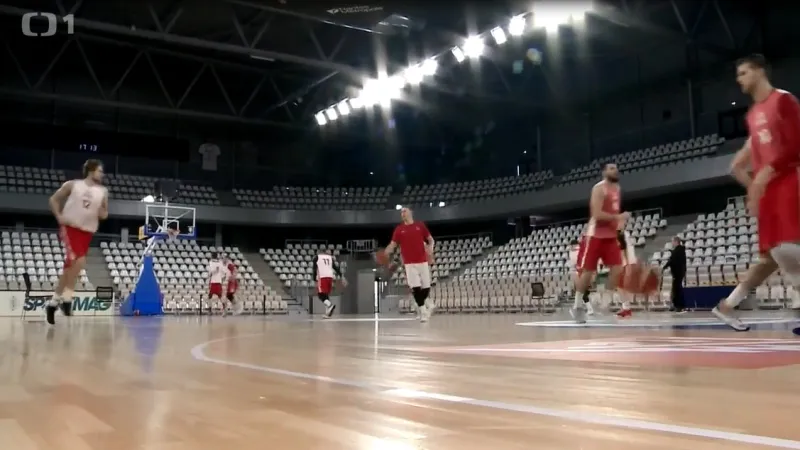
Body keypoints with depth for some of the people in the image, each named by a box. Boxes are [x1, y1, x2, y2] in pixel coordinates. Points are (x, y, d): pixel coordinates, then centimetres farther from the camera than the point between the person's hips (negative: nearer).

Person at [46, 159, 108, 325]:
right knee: (79, 260, -23)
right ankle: (66, 298, -10)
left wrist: (102, 213, -10)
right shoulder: (72, 185, -2)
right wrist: (59, 217, -6)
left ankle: (53, 302, 21)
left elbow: (104, 215, 13)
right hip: (70, 227, -4)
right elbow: (54, 199, 7)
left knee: (70, 267, 8)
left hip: (87, 231, 4)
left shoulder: (103, 191, 5)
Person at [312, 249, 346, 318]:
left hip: (322, 277, -4)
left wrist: (315, 279, 8)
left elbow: (314, 269, 6)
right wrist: (341, 277, 10)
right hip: (330, 277, 4)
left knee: (321, 294, -5)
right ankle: (327, 313, 9)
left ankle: (330, 305, -31)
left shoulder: (317, 257, 12)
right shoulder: (330, 257, 20)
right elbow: (336, 267, 13)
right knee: (327, 294, 15)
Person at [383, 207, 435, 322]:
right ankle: (423, 311, 7)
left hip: (423, 261, 1)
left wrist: (430, 249, -8)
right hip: (409, 263, 0)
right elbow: (393, 244, 2)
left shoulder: (420, 226, 5)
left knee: (426, 288, 5)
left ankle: (426, 304, 34)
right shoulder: (399, 229, 4)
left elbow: (430, 239, 11)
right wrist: (387, 251, -17)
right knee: (415, 288, -7)